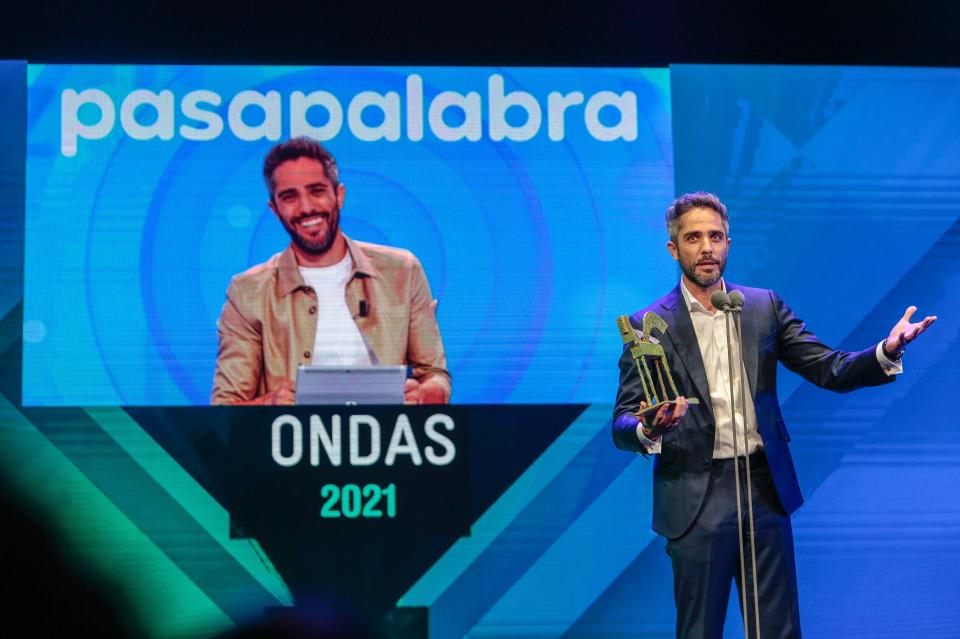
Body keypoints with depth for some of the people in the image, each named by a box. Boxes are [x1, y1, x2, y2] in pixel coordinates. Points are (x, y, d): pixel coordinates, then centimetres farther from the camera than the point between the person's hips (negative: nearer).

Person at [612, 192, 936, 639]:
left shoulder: (765, 307, 8)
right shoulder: (648, 327, -2)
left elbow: (831, 371, 3)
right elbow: (621, 427, -5)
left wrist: (886, 351, -16)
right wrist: (649, 429, -28)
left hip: (766, 492, 3)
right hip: (696, 500, -3)